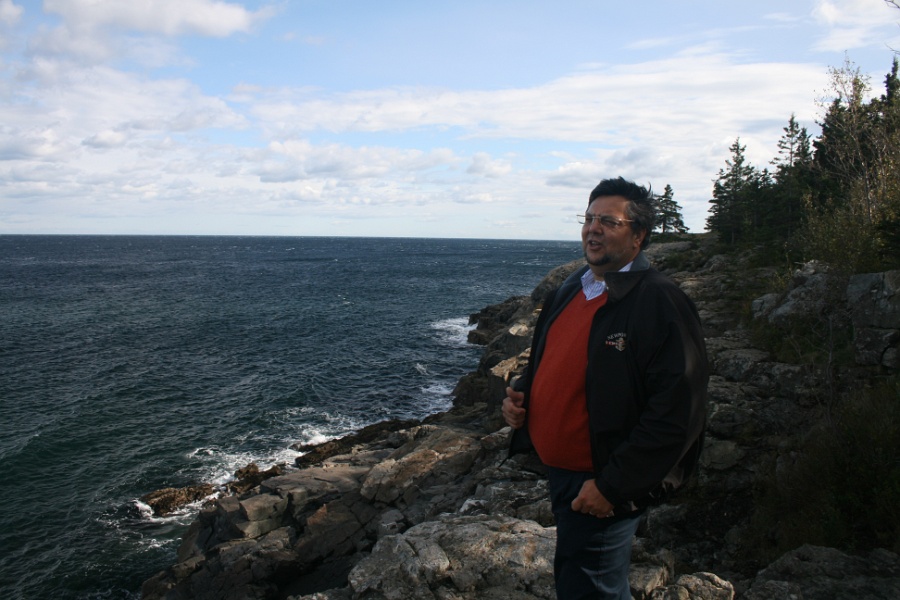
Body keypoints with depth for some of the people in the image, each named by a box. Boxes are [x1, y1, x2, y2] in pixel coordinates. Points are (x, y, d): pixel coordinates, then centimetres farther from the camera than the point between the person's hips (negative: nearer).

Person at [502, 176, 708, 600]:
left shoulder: (659, 303, -19)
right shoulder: (570, 289, 7)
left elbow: (677, 413, -24)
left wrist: (612, 486, -23)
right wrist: (520, 393, 1)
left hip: (601, 489, -8)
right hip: (558, 471, 8)